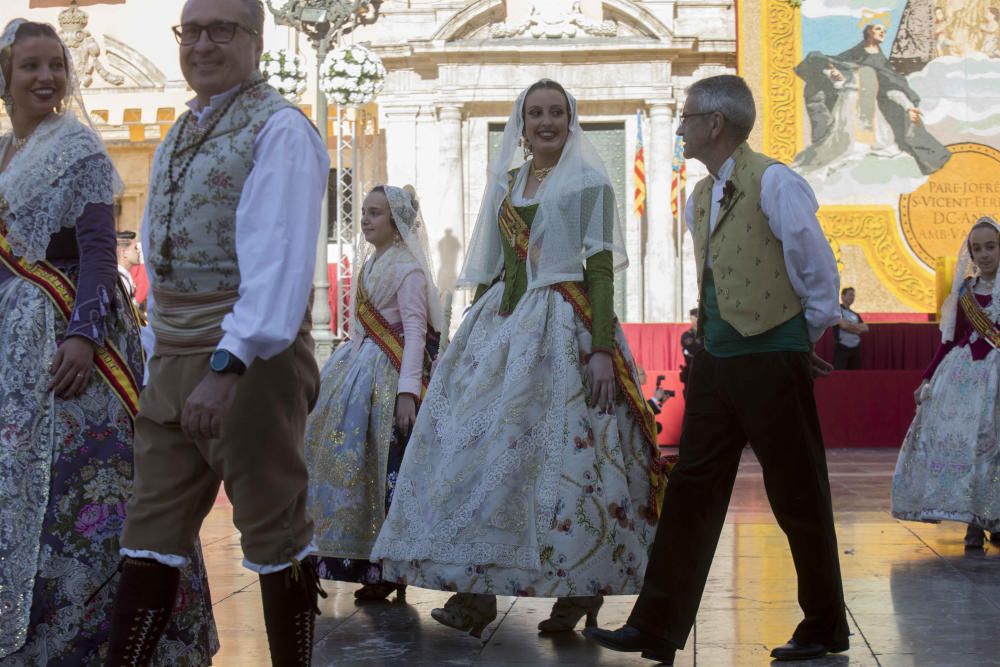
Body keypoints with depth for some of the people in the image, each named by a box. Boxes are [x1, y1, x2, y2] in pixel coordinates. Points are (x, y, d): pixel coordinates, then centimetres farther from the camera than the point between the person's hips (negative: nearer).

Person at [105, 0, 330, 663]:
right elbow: (160, 255, 16)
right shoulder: (180, 135, 17)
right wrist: (162, 355, 11)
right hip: (172, 360, 8)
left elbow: (280, 259, -21)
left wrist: (228, 365, -29)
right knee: (151, 534, 8)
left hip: (250, 354, -8)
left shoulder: (279, 130, -10)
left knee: (275, 532, 3)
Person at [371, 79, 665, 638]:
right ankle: (477, 589, -1)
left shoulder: (589, 183, 0)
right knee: (480, 446, -3)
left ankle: (581, 589, 5)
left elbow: (601, 269, -6)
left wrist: (602, 349, -15)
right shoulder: (505, 185, 16)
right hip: (500, 324, 6)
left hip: (562, 327, -5)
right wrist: (475, 331, 14)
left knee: (564, 453, -8)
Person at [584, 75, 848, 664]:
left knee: (798, 497, 3)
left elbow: (817, 266, -7)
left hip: (772, 359, -8)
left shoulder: (773, 181, -11)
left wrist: (812, 335, 2)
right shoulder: (700, 197, 14)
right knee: (692, 489, 6)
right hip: (716, 359, 8)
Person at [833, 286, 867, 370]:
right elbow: (844, 325, -18)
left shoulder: (855, 315, 19)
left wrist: (850, 326, -6)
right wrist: (856, 327, 0)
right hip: (842, 348, -7)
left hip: (856, 349, 7)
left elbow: (865, 328, 8)